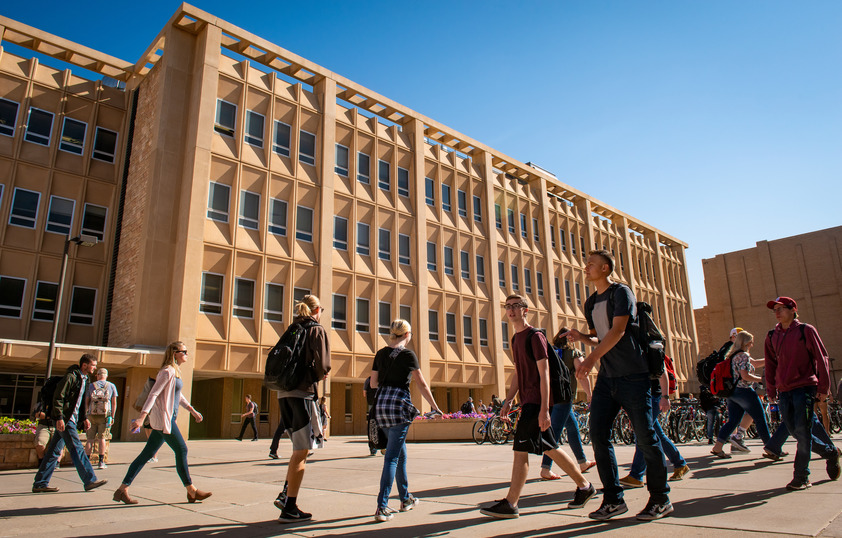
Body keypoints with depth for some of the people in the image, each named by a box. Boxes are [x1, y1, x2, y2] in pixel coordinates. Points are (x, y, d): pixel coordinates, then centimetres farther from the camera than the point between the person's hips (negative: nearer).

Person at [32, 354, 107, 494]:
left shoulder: (84, 379, 16)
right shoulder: (71, 377, -13)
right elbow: (58, 397, -17)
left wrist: (85, 417, 19)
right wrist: (59, 418, -21)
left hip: (71, 419, 9)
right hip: (65, 419, -9)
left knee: (54, 451, 12)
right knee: (77, 449, -9)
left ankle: (40, 484, 18)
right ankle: (90, 480, -7)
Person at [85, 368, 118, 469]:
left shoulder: (91, 385, 5)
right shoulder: (111, 386, 5)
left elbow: (86, 401, 8)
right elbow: (114, 403, 2)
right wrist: (112, 417, 6)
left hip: (92, 415, 1)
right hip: (105, 415, -1)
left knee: (90, 439, 7)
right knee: (102, 438, 4)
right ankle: (101, 462, 3)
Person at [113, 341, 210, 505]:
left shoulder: (175, 372, 16)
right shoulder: (168, 372, -14)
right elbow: (153, 394, -20)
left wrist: (192, 410, 25)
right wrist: (142, 417, -25)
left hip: (168, 418, 10)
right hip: (163, 418, -10)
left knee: (147, 454, 10)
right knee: (181, 450, -5)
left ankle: (123, 489, 15)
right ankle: (192, 491, 3)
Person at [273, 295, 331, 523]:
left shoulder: (291, 329, 16)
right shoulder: (317, 330, -5)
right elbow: (322, 365, -16)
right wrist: (318, 376, 6)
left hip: (284, 392, 7)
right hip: (303, 392, -7)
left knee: (301, 447, 20)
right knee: (301, 451, 0)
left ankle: (286, 493, 14)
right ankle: (290, 508, 3)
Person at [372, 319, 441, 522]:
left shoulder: (381, 354, 9)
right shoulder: (407, 355, -7)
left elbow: (373, 383, 13)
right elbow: (422, 385, -5)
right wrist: (435, 407, 4)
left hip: (381, 405, 6)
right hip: (399, 405, -6)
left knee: (400, 453, 20)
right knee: (392, 456, -3)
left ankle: (406, 499, 31)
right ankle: (382, 507, -6)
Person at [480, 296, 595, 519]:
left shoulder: (535, 336, -11)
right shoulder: (515, 339, 16)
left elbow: (544, 373, -16)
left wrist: (544, 408, -21)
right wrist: (508, 400, 14)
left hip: (536, 401, -9)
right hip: (527, 401, 9)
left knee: (521, 449, -9)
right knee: (549, 448, 15)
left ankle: (510, 504, -4)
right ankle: (585, 486, 28)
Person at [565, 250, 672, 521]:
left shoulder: (621, 293, -6)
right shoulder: (590, 303, 16)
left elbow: (617, 331, -19)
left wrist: (591, 358, -29)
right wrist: (581, 336, -1)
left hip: (632, 376, -7)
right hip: (606, 377, 7)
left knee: (645, 437, 0)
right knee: (598, 433, -1)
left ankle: (660, 499, 16)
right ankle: (613, 499, 9)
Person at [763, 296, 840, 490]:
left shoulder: (806, 330, -1)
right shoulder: (772, 336, 11)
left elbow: (821, 359, -1)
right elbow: (771, 365, 17)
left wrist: (823, 387, -6)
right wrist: (771, 390, 13)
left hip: (805, 388, -5)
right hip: (784, 391, 5)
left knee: (803, 431, -8)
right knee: (794, 431, 8)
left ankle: (801, 477, 1)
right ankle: (830, 453, 33)